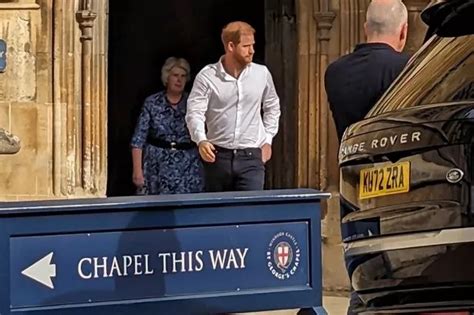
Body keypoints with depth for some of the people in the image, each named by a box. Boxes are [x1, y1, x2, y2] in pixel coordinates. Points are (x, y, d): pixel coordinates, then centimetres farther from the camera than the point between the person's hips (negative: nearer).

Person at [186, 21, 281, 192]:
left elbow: (272, 107, 20)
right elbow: (194, 113, -9)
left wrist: (267, 140, 13)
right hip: (217, 155, -1)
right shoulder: (207, 76, -4)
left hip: (251, 157, 1)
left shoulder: (262, 73, 4)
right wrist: (201, 140, -27)